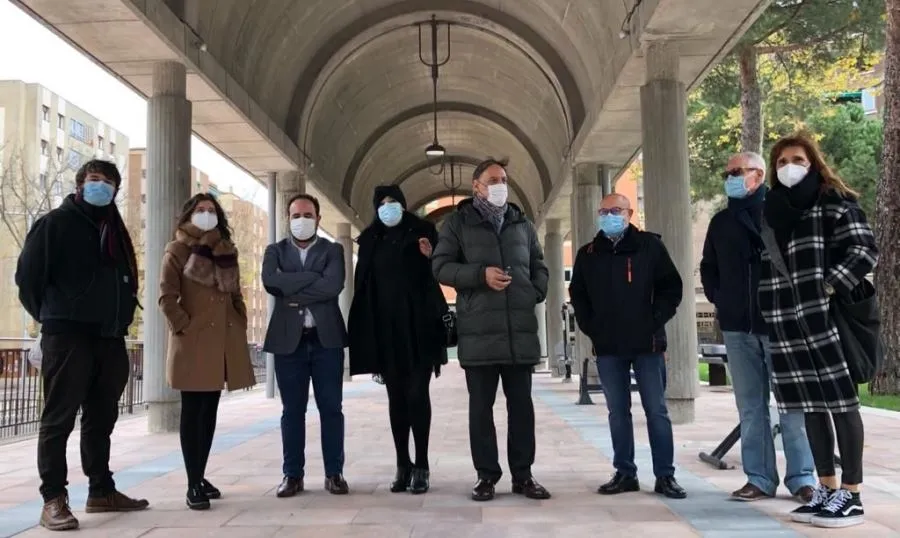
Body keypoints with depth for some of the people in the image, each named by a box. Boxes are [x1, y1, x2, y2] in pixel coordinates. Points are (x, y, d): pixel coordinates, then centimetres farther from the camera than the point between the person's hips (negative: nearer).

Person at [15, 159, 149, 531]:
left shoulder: (115, 229, 18)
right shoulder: (55, 223, -2)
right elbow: (27, 276, -3)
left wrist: (120, 317, 13)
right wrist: (51, 316, 3)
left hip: (110, 338, 7)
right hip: (67, 336, -7)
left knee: (101, 418, 12)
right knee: (59, 419, -3)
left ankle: (102, 491, 21)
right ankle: (54, 500, 1)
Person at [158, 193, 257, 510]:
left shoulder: (227, 251, 16)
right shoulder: (178, 250, 0)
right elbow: (167, 297, -7)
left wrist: (240, 326, 9)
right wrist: (184, 327, -13)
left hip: (224, 341, 6)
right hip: (194, 342, -6)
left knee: (210, 412, 11)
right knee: (193, 413, -3)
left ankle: (201, 476, 21)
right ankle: (193, 485, 0)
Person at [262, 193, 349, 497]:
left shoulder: (332, 250, 6)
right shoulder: (275, 251, 9)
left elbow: (333, 286, -14)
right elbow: (270, 281, -13)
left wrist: (292, 291, -11)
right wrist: (313, 278, -14)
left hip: (326, 338, -1)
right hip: (288, 339, 1)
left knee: (331, 408, 3)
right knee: (292, 410, 6)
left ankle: (334, 473, 12)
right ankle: (293, 475, 15)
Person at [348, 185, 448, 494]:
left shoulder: (423, 231, 5)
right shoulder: (370, 240, 12)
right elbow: (363, 284, 9)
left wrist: (431, 257, -19)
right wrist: (365, 331, 1)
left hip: (418, 326, -3)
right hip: (386, 329, 3)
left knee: (417, 394, -7)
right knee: (396, 397, 5)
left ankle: (421, 466, -1)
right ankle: (403, 466, 11)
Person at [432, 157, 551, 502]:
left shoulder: (521, 223, 16)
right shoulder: (459, 222, 5)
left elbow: (538, 265, 23)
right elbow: (440, 266, -2)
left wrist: (537, 292, 3)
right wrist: (480, 274, -15)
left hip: (521, 329, 3)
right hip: (478, 330, -3)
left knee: (521, 404, 7)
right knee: (481, 405, 3)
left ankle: (522, 475, 16)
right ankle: (487, 475, 13)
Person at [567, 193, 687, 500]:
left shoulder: (650, 246, 0)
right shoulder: (588, 254, 8)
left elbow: (672, 287, 1)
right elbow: (577, 296, 15)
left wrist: (654, 323, -7)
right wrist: (591, 329, 4)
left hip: (647, 343, -2)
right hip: (607, 347, 3)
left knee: (656, 411, 2)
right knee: (617, 412, 8)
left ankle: (665, 476, 9)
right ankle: (625, 473, 17)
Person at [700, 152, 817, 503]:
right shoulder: (721, 222, 13)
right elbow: (708, 268, 25)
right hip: (737, 327, 5)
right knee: (750, 407, 7)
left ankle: (802, 477, 8)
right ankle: (759, 478, 13)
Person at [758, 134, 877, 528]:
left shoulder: (835, 203, 0)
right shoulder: (771, 211, 16)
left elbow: (865, 250, -8)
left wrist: (829, 288, -17)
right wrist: (769, 310, 9)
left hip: (829, 316, -6)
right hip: (787, 324, 6)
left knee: (841, 401, -1)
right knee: (810, 405, 10)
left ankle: (851, 495, 7)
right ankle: (826, 489, 20)